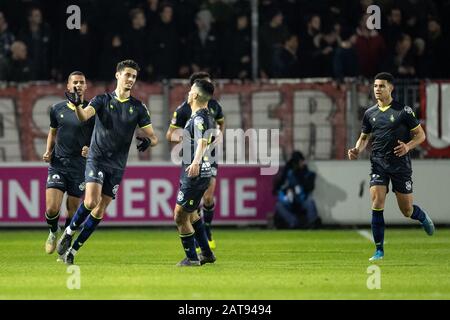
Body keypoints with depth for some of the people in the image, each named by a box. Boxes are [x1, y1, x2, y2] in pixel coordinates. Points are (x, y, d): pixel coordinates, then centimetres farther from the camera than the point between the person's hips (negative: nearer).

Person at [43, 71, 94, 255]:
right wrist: (48, 152, 6)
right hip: (58, 164, 1)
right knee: (52, 209, -10)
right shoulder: (57, 109, 6)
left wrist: (90, 148, -16)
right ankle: (53, 233, 21)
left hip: (79, 166, -1)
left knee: (73, 211, 3)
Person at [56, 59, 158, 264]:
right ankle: (68, 233, 2)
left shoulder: (138, 108, 4)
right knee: (91, 201, -22)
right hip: (96, 159, -3)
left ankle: (73, 249, 11)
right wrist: (77, 105, -41)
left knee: (99, 211, 0)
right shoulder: (103, 100, 0)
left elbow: (154, 138, 4)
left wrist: (148, 141, -20)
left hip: (117, 166, 3)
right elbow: (84, 116, -18)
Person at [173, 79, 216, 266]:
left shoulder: (199, 118, -19)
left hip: (194, 175, -11)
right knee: (191, 213, 25)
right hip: (199, 173, 11)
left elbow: (202, 142, -37)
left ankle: (192, 258, 4)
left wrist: (196, 162, -54)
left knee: (180, 216, -4)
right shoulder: (203, 116, 13)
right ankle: (206, 253, 31)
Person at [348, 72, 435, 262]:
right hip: (378, 164, 3)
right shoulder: (370, 113, 8)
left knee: (407, 210, 3)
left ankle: (423, 217, 41)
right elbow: (364, 137, 21)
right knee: (377, 203, -13)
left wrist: (408, 146, -19)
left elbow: (420, 135, 0)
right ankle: (379, 250, -6)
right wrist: (357, 150, 0)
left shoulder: (403, 111, -4)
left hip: (400, 165, -3)